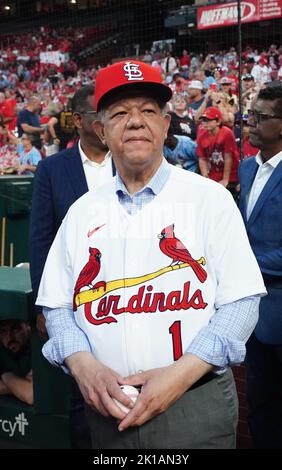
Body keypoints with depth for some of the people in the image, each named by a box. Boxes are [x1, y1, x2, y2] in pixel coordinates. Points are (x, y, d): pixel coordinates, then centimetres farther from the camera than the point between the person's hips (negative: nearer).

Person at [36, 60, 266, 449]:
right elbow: (57, 305, 8)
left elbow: (241, 301, -7)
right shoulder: (82, 212, 8)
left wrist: (182, 372, -17)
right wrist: (82, 365, -10)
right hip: (106, 407, 3)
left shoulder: (210, 198, -2)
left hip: (195, 404, -2)